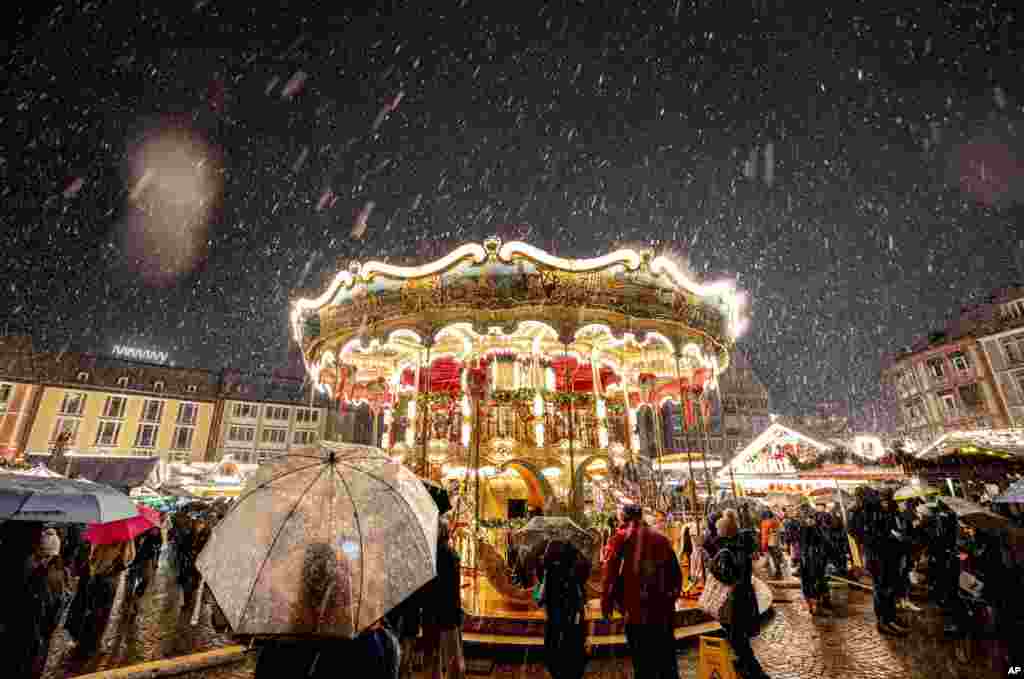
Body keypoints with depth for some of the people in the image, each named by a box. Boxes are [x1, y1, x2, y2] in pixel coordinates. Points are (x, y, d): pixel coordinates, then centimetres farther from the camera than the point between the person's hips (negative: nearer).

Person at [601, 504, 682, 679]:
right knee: (666, 658, 19)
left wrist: (606, 604, 1)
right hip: (662, 610, 3)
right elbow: (675, 573, 8)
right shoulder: (661, 538, 2)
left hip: (636, 609, -3)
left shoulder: (621, 539, -6)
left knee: (643, 661, 10)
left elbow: (610, 574, -10)